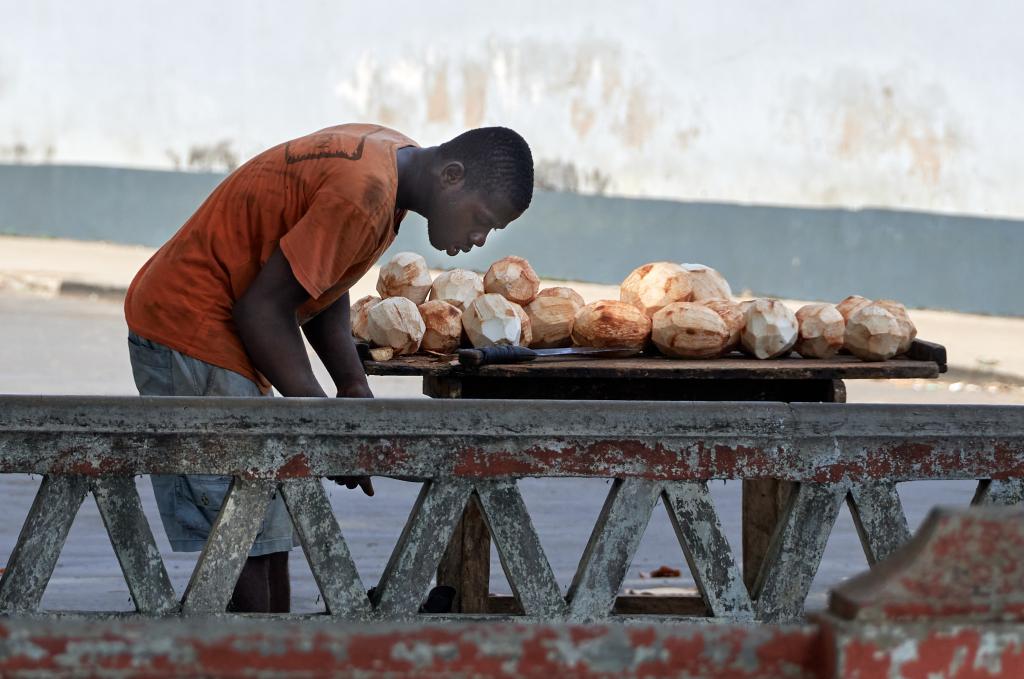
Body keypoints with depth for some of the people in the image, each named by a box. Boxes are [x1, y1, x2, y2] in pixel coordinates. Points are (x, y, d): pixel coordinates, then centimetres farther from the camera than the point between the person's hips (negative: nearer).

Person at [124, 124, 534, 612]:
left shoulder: (393, 156, 6)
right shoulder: (364, 194, -25)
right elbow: (263, 306, -23)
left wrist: (353, 386, 4)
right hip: (189, 328, -10)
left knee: (271, 532, 11)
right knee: (244, 540, -11)